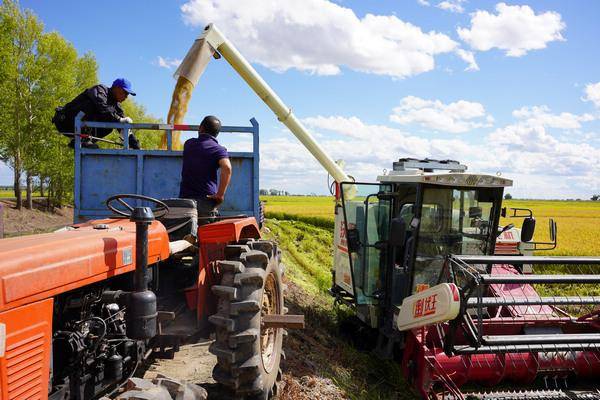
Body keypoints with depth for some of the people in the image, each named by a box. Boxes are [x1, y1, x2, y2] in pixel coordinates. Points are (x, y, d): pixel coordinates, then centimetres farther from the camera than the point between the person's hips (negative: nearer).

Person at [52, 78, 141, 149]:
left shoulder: (115, 104, 8)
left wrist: (136, 145, -6)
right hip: (66, 121, -7)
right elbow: (102, 108, -35)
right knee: (91, 104, -29)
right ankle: (82, 140, -28)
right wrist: (119, 119, -37)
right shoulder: (100, 90, -14)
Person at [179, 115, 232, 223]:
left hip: (184, 198, 4)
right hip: (206, 201, -4)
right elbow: (227, 168, -22)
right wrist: (220, 194, -17)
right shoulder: (218, 149, -4)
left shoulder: (189, 144, 11)